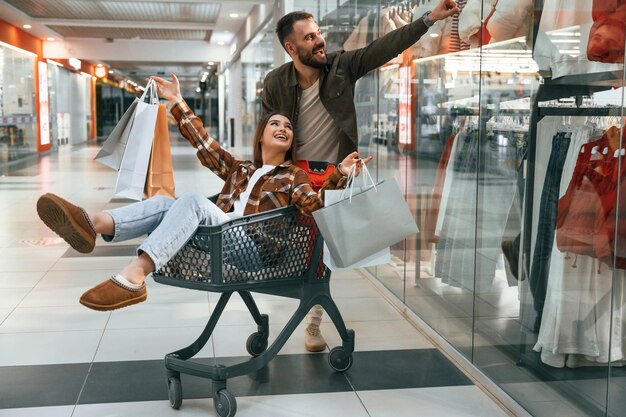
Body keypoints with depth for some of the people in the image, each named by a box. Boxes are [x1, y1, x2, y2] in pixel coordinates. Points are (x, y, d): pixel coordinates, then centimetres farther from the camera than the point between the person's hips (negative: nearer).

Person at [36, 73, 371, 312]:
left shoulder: (293, 176, 17)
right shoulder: (240, 169, 31)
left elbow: (313, 204, -3)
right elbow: (205, 145, 27)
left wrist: (340, 175, -19)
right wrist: (178, 103, 25)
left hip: (251, 246, -5)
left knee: (192, 201, -31)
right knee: (164, 203, -20)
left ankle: (134, 276, -52)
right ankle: (94, 224, -50)